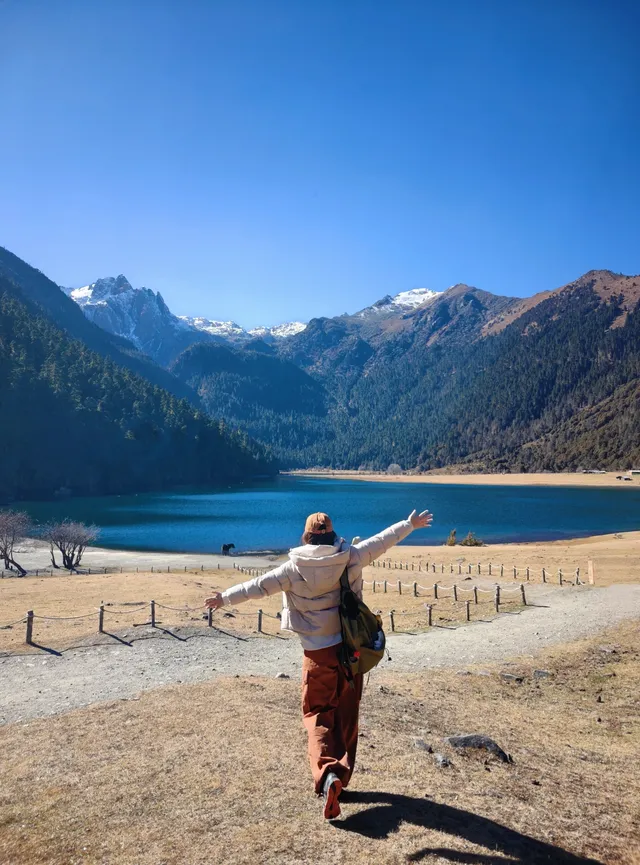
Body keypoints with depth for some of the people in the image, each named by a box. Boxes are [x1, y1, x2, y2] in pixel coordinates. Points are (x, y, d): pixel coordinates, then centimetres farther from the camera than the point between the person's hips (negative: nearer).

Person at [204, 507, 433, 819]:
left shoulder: (295, 568, -11)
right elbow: (382, 540, 6)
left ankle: (327, 774, -12)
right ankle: (341, 776, 26)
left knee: (318, 715, 9)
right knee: (346, 715, 17)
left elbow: (259, 586, -5)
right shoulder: (352, 558, -6)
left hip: (319, 653, -2)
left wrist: (225, 597, 8)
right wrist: (410, 524, 20)